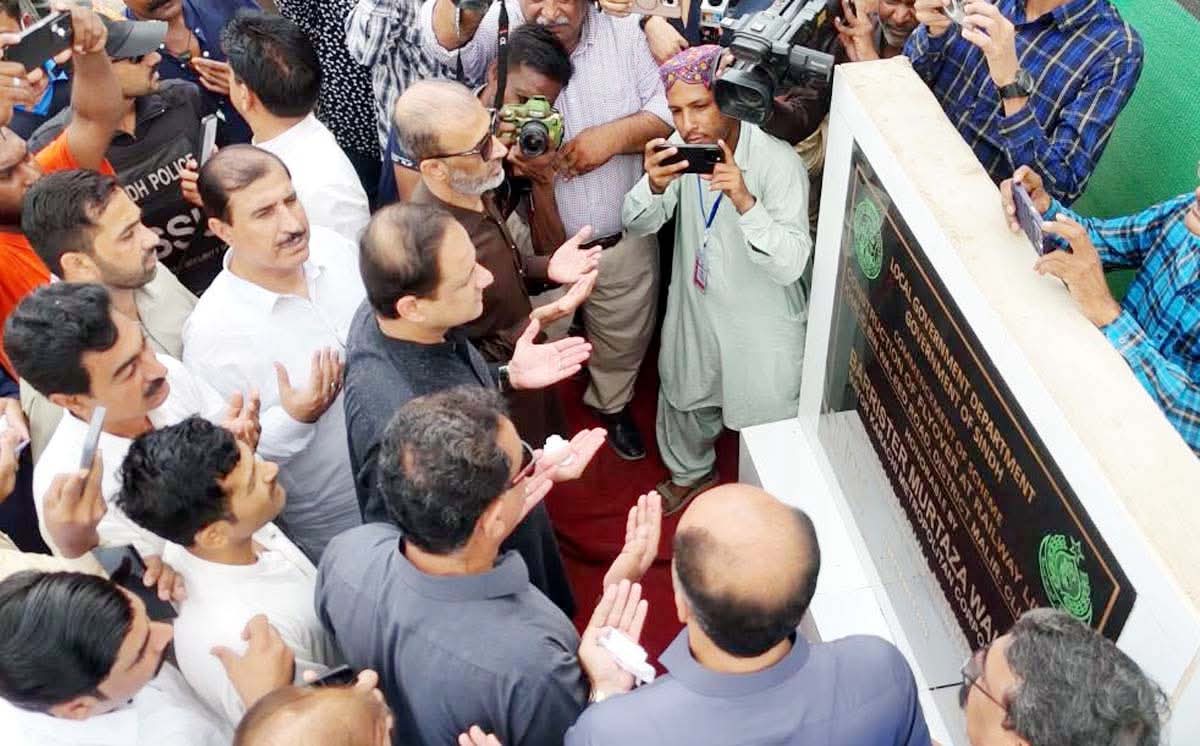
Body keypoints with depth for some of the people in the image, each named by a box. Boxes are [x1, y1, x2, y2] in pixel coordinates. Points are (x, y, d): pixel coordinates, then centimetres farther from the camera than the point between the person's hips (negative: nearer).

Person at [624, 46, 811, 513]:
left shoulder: (778, 162, -27)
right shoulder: (684, 148, -11)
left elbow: (791, 265, -31)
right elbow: (636, 225, -9)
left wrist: (745, 201, -46)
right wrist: (654, 185, -32)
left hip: (763, 326, -5)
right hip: (694, 309, 5)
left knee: (768, 421, 15)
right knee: (684, 398, 27)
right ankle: (690, 474, 57)